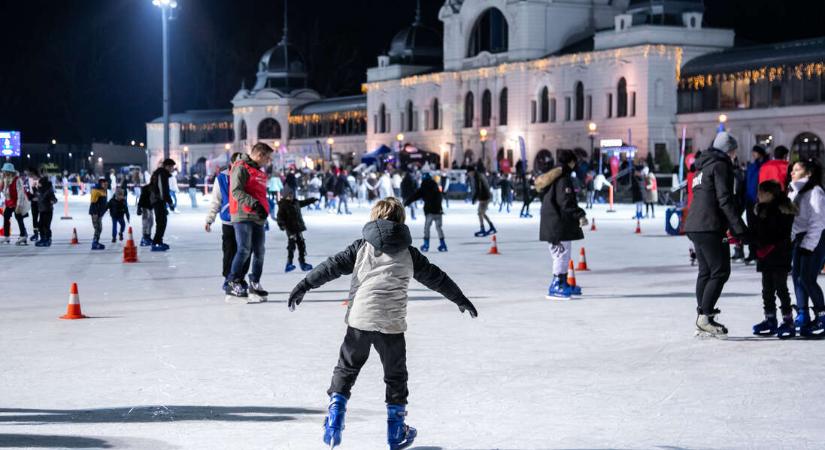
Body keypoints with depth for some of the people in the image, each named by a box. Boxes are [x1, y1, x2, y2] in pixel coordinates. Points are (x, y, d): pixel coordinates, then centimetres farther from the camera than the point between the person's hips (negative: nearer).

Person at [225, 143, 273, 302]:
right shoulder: (241, 168, -9)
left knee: (259, 251, 10)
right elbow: (236, 191, -18)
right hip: (243, 216, -9)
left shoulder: (259, 171, 20)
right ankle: (232, 284, -11)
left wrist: (265, 210, 22)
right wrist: (253, 204, -27)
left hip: (258, 217, 9)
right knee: (244, 250, -15)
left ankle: (255, 284, 21)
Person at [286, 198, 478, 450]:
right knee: (395, 375, 15)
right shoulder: (409, 254, 8)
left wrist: (305, 285, 2)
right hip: (391, 324, 0)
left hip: (358, 320, 0)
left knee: (346, 369, 16)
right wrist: (461, 299, 26)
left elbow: (332, 266, 0)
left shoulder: (361, 248, 7)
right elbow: (436, 277, 15)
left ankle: (335, 413, 1)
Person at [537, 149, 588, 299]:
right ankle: (555, 287, -9)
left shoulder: (552, 178, 17)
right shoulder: (563, 179, -15)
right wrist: (580, 215, -24)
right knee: (562, 254, -8)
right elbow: (566, 202, -23)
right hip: (560, 224, -11)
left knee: (561, 255, 19)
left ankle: (564, 284, 28)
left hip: (550, 224, 11)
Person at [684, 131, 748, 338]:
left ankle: (702, 319, 12)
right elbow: (725, 199, -15)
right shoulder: (720, 165, -6)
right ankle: (705, 316, -12)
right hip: (710, 227, -10)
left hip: (694, 226, 10)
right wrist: (739, 228, -16)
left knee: (706, 272, 12)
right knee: (720, 272, -7)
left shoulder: (702, 167, 23)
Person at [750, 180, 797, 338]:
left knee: (780, 287, -6)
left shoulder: (783, 211, -12)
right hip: (764, 257, 8)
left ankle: (788, 322, 0)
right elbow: (753, 231, 10)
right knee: (767, 289, 12)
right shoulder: (759, 210, 11)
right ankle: (770, 320, 20)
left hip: (780, 256, -8)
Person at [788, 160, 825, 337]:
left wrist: (808, 245, -18)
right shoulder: (794, 192, 13)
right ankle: (802, 316, 14)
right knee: (797, 275, 6)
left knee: (807, 279, -12)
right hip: (800, 238, 8)